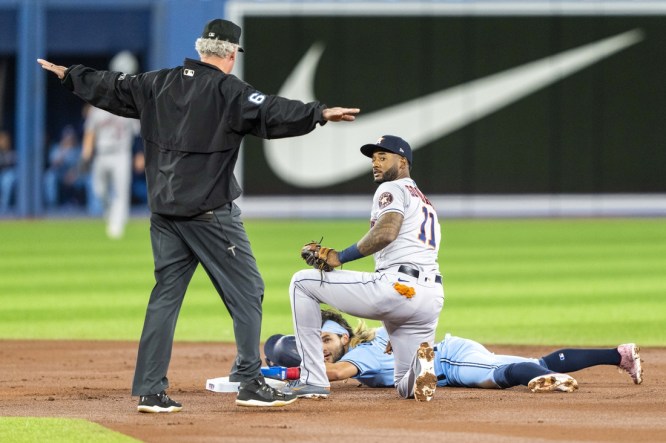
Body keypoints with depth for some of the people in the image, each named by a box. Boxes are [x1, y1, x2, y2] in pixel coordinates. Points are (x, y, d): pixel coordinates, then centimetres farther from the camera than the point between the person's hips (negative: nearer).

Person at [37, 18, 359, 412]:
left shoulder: (158, 85, 9)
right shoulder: (228, 90, -10)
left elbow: (111, 88, 20)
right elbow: (271, 114, -24)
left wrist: (69, 75, 35)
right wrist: (320, 114, -30)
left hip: (164, 212, 7)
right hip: (210, 213, -7)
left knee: (166, 295, 10)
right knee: (246, 291, 1)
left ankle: (151, 390, 6)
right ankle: (250, 383, -2)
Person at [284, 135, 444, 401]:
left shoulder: (392, 189, 3)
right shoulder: (425, 202, 32)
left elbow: (385, 232, -17)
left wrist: (341, 257, -8)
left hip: (397, 288, -9)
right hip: (433, 298, 9)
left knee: (302, 282, 5)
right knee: (408, 387, 19)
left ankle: (313, 380, 0)